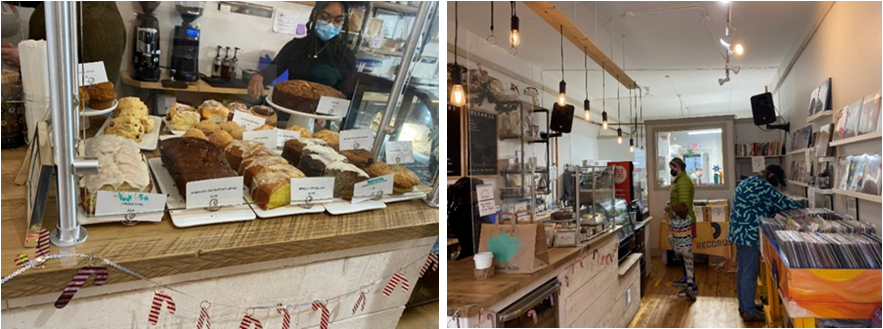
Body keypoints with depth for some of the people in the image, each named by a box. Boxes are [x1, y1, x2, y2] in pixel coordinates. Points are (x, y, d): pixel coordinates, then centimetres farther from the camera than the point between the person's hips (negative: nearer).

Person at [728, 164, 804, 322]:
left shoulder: (749, 182, 16)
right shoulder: (761, 186, -17)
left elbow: (766, 207, 21)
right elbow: (781, 201, -15)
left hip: (741, 232, 11)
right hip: (748, 234, -11)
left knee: (743, 270, 17)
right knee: (750, 273, -3)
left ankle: (744, 305, 27)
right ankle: (749, 311, 5)